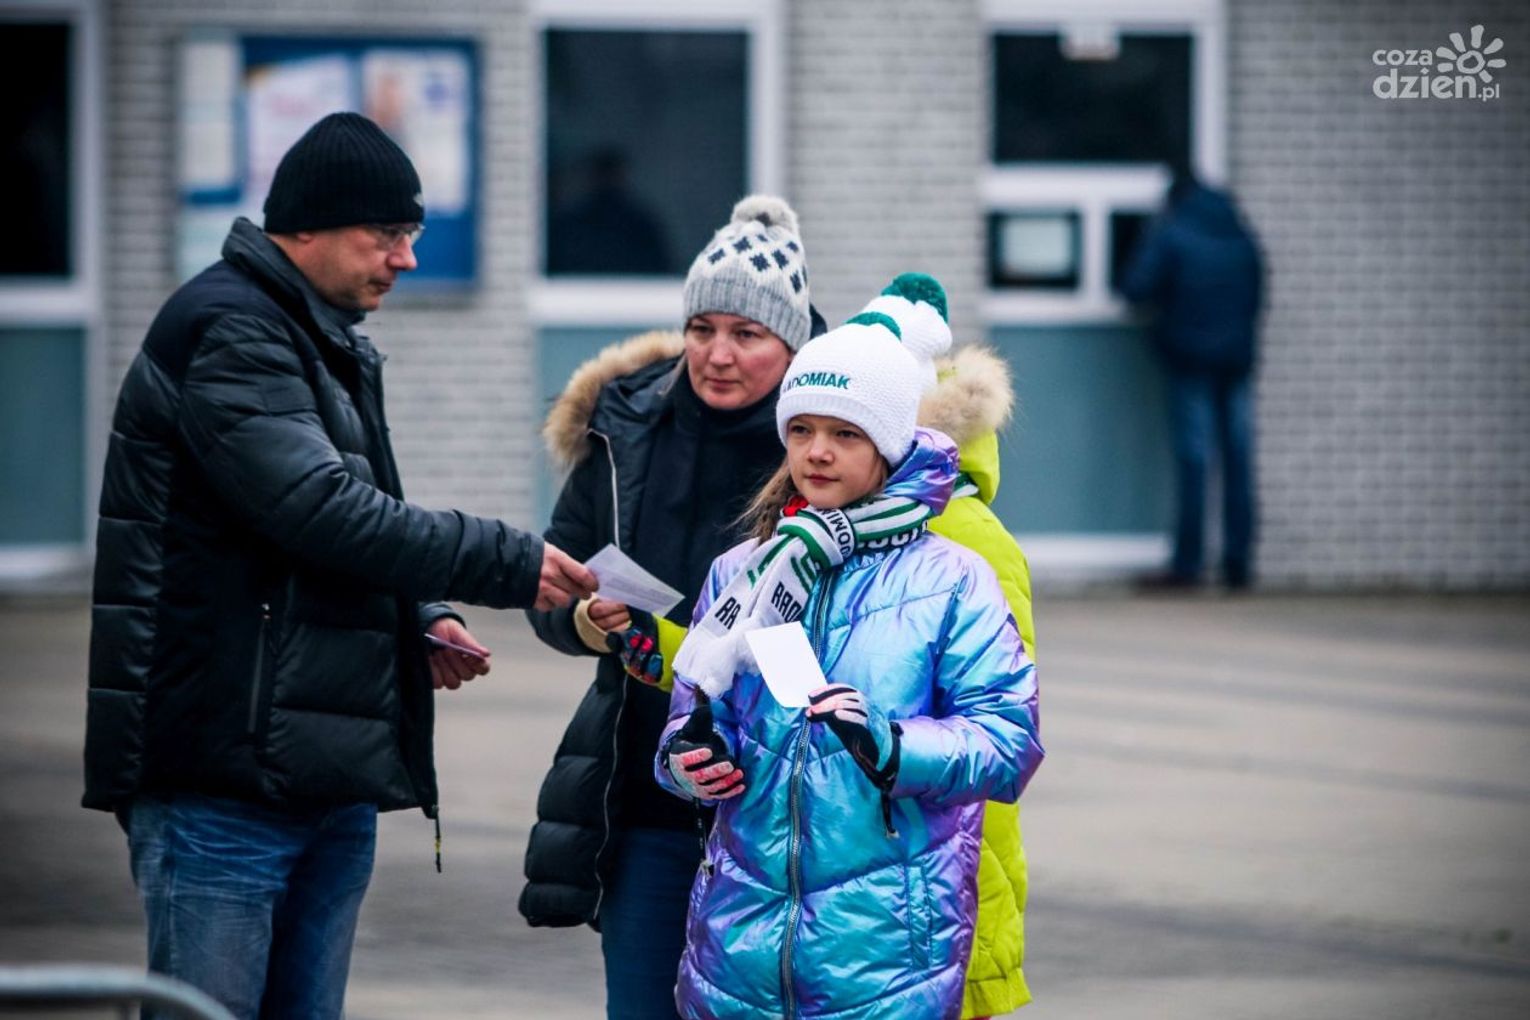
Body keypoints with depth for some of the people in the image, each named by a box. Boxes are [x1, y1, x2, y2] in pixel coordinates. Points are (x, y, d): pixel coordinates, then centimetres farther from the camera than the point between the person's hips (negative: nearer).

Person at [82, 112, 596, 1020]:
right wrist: (509, 566, -18)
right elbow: (322, 510, -22)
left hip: (334, 784, 10)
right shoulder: (225, 333, -12)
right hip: (224, 776, -10)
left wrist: (419, 624, 6)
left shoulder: (334, 347, 20)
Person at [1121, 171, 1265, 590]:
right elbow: (1257, 292, 15)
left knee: (1193, 460, -4)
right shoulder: (1240, 235, 10)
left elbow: (1137, 288, -11)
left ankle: (1187, 564, -5)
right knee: (1238, 460, 5)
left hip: (1191, 356, -4)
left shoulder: (1169, 233, -5)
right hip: (1237, 359, 4)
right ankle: (1238, 564, 4)